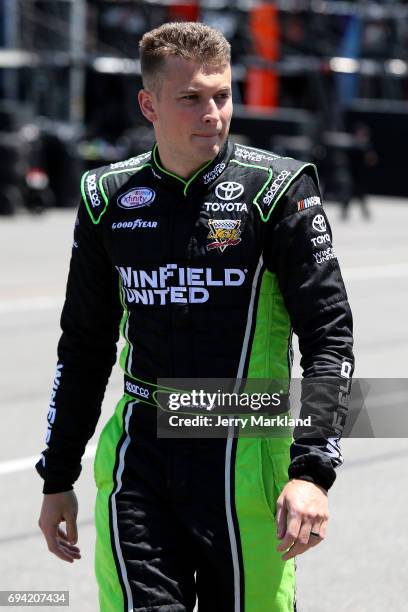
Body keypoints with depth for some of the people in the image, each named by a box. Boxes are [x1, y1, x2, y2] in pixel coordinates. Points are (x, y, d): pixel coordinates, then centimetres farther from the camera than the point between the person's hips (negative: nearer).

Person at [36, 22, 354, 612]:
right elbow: (85, 346, 18)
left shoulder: (276, 188, -3)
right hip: (137, 460, 3)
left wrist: (312, 471, -17)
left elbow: (330, 336, -6)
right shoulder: (109, 197, 8)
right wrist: (58, 478, 18)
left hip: (243, 455, -2)